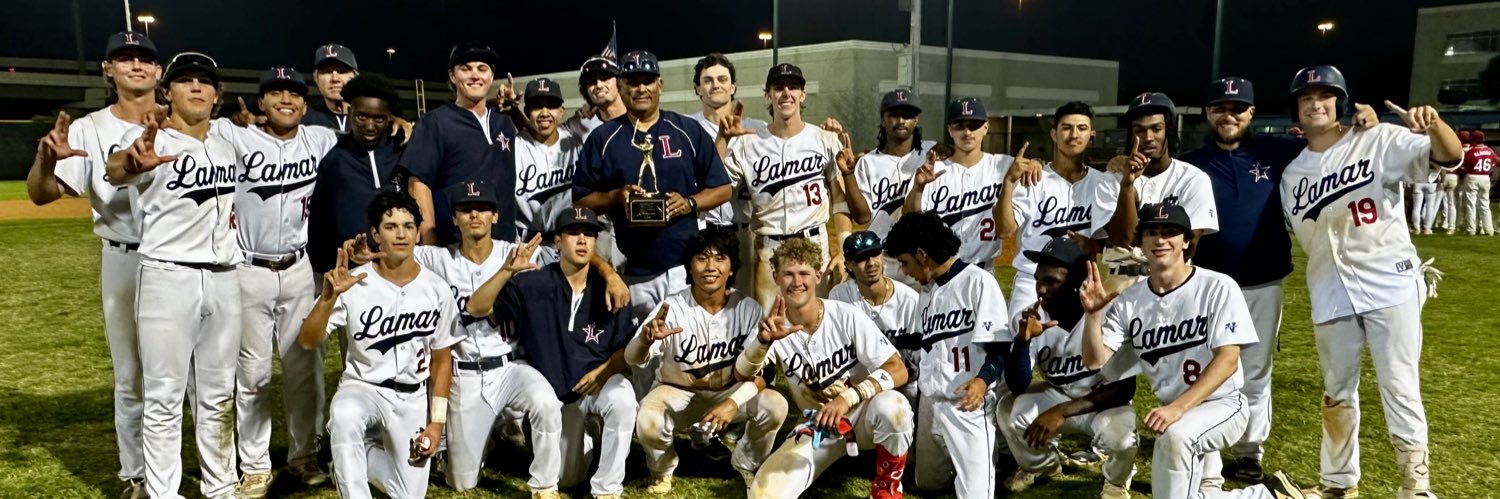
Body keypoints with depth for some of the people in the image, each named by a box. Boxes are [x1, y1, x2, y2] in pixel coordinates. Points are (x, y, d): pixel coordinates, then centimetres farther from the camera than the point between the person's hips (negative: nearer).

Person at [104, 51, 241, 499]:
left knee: (218, 394, 14)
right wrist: (132, 163, -57)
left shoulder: (226, 147, 11)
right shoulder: (150, 139, -10)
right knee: (164, 397, 0)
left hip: (224, 279, 6)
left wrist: (230, 217, 7)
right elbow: (114, 170, -34)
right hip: (168, 277, -6)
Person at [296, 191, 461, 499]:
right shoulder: (355, 284, -12)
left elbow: (441, 361, 1)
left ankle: (362, 455, 30)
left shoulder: (436, 290, -6)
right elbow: (307, 342, -18)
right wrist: (329, 297, -35)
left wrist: (437, 421, -4)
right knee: (344, 415, -39)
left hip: (413, 397, 3)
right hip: (362, 387, -2)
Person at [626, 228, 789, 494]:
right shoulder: (672, 308, -18)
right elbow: (633, 359, -28)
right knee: (647, 424, -33)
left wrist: (734, 403, -34)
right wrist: (645, 339, -53)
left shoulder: (748, 309, -14)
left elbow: (760, 372, -14)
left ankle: (747, 465, 7)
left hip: (730, 392, 2)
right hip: (677, 393, -1)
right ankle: (662, 470, 5)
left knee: (775, 406, -26)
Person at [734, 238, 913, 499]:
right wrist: (764, 340, -43)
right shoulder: (776, 327, -8)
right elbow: (742, 375, -23)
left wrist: (848, 398, -33)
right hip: (818, 427, 1)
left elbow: (898, 371, -19)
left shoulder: (847, 316, -17)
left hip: (862, 415, -1)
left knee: (891, 406, -37)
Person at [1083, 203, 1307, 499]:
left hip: (1223, 406, -5)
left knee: (1175, 435, -35)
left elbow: (1227, 361, -20)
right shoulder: (1130, 301, -2)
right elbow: (1095, 362, -7)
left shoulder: (1218, 287, -13)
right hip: (1174, 413, 6)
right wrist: (1093, 314, -24)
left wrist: (1177, 407, -32)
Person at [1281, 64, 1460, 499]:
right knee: (1337, 392, 12)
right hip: (1330, 295, 4)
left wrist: (1434, 124, -36)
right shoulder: (1292, 174, 9)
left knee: (1399, 387, -4)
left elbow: (1451, 157, -17)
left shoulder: (1379, 141, -4)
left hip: (1390, 284, -4)